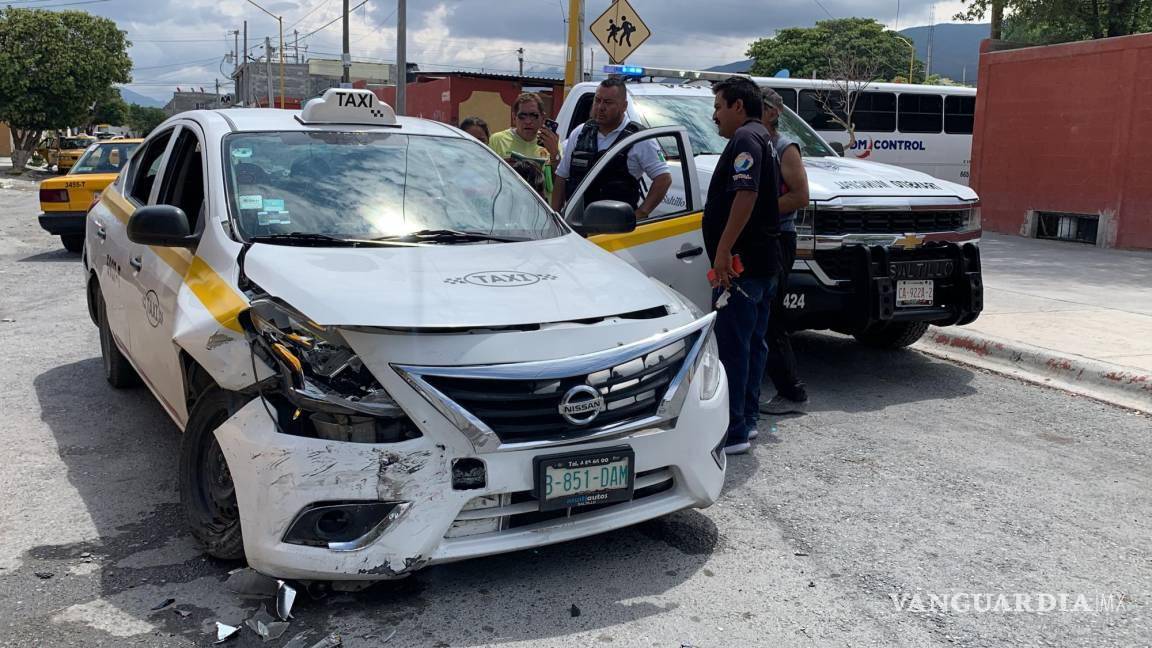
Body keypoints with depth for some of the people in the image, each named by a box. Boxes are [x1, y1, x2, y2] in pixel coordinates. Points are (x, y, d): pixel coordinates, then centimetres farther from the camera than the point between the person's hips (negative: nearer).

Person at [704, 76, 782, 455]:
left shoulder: (745, 138, -11)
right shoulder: (764, 139, 22)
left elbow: (745, 195, -25)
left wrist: (723, 249, -27)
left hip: (741, 262, -11)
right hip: (764, 262, 11)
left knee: (732, 346, -9)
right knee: (752, 343, 15)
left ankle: (732, 432, -6)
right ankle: (746, 419, 23)